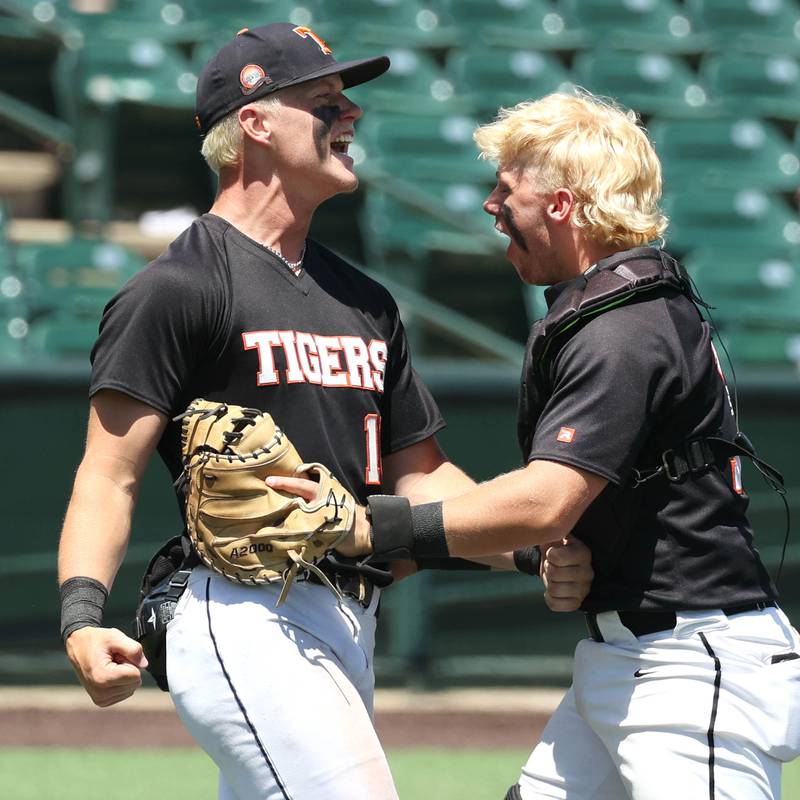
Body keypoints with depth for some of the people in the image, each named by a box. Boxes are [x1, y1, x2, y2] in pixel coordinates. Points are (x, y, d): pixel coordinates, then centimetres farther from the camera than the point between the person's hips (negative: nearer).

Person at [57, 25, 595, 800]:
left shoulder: (364, 301, 20)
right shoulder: (177, 288, -5)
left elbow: (418, 472, 20)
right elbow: (110, 476, -11)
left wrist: (533, 557, 4)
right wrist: (82, 617, -26)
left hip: (348, 631, 9)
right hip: (246, 621, -9)